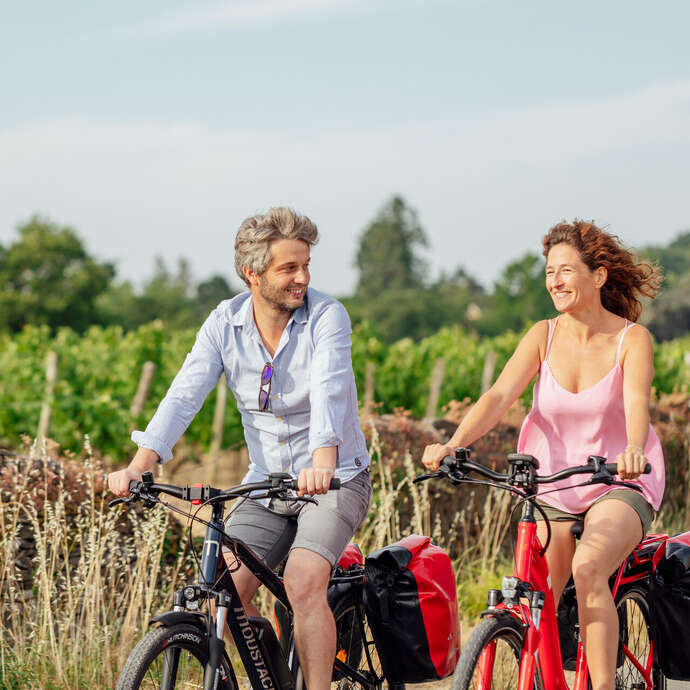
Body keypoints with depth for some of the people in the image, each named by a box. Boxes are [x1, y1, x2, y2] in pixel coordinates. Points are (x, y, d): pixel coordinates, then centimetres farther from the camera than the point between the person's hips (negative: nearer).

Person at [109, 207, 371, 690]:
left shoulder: (327, 316, -14)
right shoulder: (225, 323, -3)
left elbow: (329, 392, -31)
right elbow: (184, 395, -11)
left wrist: (322, 461, -49)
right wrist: (139, 465, -26)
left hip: (335, 480, -4)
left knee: (303, 584, -26)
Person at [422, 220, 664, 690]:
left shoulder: (632, 339, -9)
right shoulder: (544, 336, -2)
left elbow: (637, 402, -26)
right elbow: (499, 396, -14)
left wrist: (634, 450, -48)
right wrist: (453, 444, -32)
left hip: (619, 485, -3)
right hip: (550, 487, 3)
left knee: (588, 568, -31)